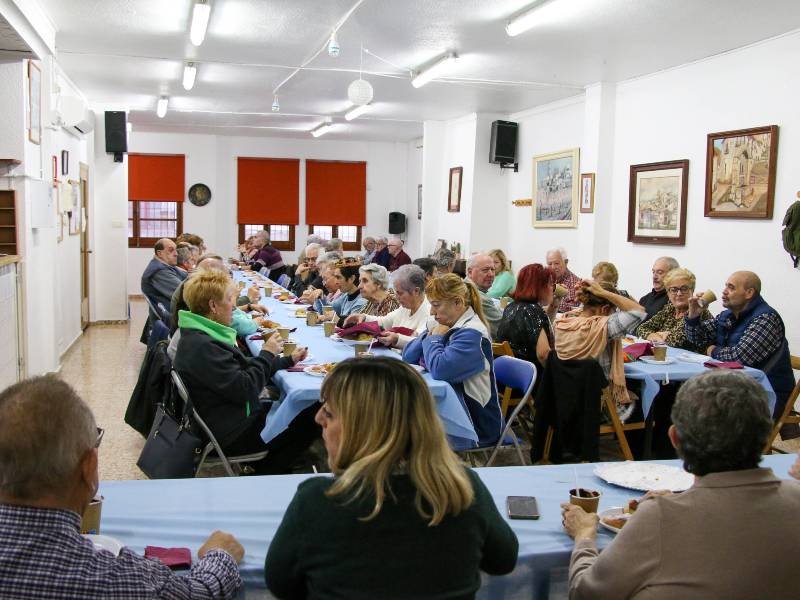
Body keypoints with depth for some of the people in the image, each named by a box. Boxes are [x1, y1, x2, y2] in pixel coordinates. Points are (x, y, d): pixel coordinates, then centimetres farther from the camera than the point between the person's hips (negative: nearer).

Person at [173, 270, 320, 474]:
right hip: (230, 434, -10)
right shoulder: (201, 346, -26)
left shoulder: (203, 335, 6)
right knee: (309, 421, -2)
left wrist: (288, 361, 11)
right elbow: (244, 388, -26)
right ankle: (265, 477, 11)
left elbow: (243, 367, 14)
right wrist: (267, 354, -13)